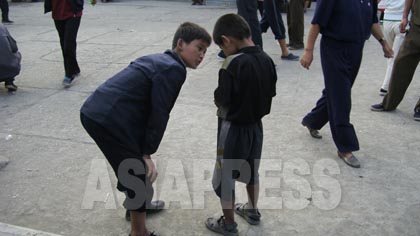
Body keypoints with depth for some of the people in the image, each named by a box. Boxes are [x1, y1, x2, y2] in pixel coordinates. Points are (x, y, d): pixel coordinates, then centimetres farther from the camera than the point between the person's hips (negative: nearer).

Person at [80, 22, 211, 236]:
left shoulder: (159, 60, 20)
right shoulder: (174, 69, -9)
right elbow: (159, 114, -11)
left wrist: (144, 151, 20)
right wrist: (147, 154, -4)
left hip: (95, 112, 10)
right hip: (109, 118, -10)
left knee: (135, 168, 28)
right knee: (139, 174, 2)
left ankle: (136, 204, 49)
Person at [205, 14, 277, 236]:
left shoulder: (233, 63, -24)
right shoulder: (266, 59, -3)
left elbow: (221, 100, -22)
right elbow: (270, 92, 6)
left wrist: (218, 98, -1)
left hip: (233, 128, -7)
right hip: (255, 125, 7)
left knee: (224, 176, 10)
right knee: (251, 169, 25)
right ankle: (252, 210, 43)